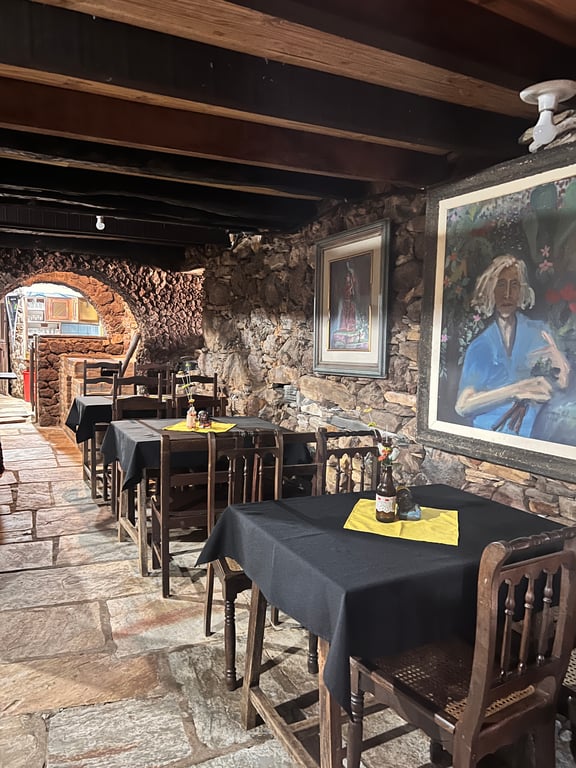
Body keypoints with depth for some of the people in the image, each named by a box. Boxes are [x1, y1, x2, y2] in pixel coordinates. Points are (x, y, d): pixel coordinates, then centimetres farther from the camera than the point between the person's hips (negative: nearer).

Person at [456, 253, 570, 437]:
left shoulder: (540, 331, 6)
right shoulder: (479, 346, 3)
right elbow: (462, 406, -7)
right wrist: (515, 391, -17)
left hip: (530, 432, 1)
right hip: (486, 433, -1)